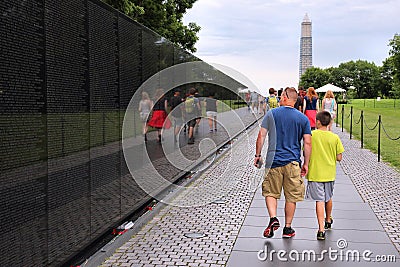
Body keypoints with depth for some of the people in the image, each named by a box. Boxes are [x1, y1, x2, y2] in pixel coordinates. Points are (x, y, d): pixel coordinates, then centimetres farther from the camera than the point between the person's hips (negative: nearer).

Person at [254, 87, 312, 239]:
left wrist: (257, 155, 6)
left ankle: (273, 219, -7)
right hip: (293, 163, 1)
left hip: (273, 161, -1)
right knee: (291, 197, 10)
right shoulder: (303, 118, 2)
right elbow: (307, 143, -1)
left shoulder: (271, 114, -1)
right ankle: (287, 229, 17)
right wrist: (306, 164, 7)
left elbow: (261, 136, -3)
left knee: (270, 192, 13)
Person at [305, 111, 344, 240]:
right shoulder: (335, 137, -4)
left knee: (319, 200, -4)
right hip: (329, 173, 3)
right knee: (328, 198, 22)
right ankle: (328, 221, 44)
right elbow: (339, 158, -1)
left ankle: (321, 229, -11)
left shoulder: (311, 135, -10)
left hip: (315, 173, -3)